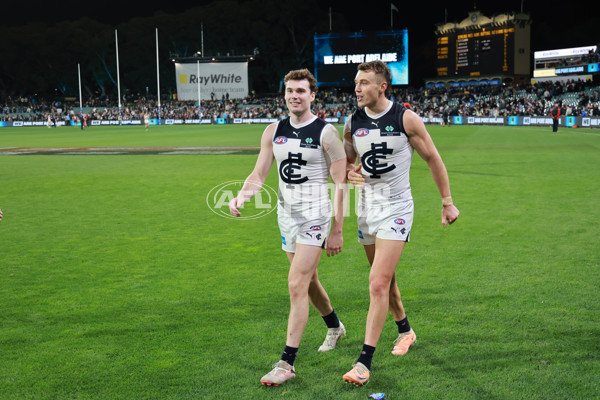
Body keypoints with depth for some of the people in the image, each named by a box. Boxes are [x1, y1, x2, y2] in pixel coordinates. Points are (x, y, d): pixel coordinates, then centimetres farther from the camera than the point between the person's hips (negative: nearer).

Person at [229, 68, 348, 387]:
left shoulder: (326, 133, -9)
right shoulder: (274, 132, 7)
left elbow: (340, 185, -8)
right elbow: (259, 174, 6)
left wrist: (337, 231, -9)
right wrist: (241, 195, -16)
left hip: (314, 216, -6)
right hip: (286, 215, 6)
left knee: (297, 285, -12)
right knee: (308, 280, 20)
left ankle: (287, 363, -7)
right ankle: (334, 327, 46)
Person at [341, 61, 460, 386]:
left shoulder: (406, 119, -10)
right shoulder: (353, 122, 2)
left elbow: (433, 158, 0)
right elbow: (347, 161, 16)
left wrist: (447, 202, 3)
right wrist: (348, 173, -9)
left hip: (396, 207, -5)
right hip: (366, 208, 5)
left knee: (378, 283, -14)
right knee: (385, 279, 18)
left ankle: (364, 363, -11)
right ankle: (405, 330, 44)